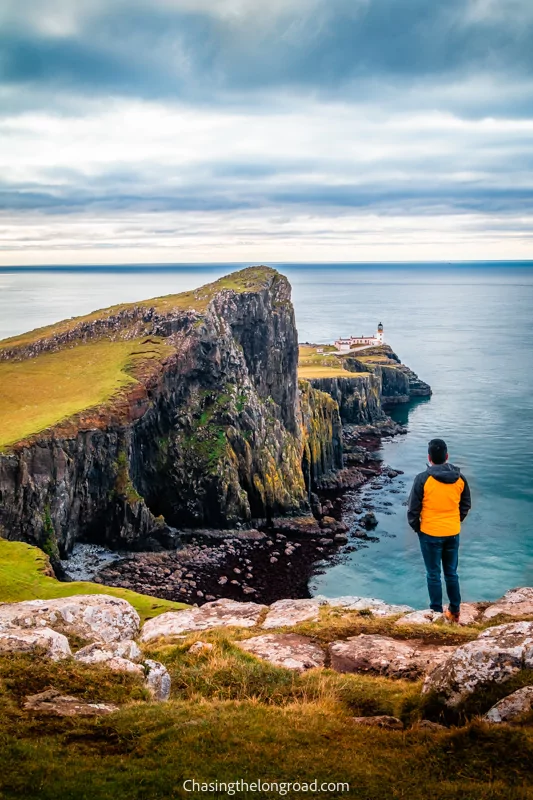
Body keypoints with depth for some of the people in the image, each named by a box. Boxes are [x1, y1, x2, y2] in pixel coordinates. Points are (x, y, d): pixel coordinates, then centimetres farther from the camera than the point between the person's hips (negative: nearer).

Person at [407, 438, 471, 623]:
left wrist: (416, 526, 5)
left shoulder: (423, 478, -16)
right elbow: (466, 504, 9)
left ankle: (436, 612, 15)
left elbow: (413, 508, -11)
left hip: (430, 534, -4)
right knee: (451, 573, 16)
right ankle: (454, 611, 24)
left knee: (433, 575, 8)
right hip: (453, 533, 4)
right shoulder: (459, 478, -2)